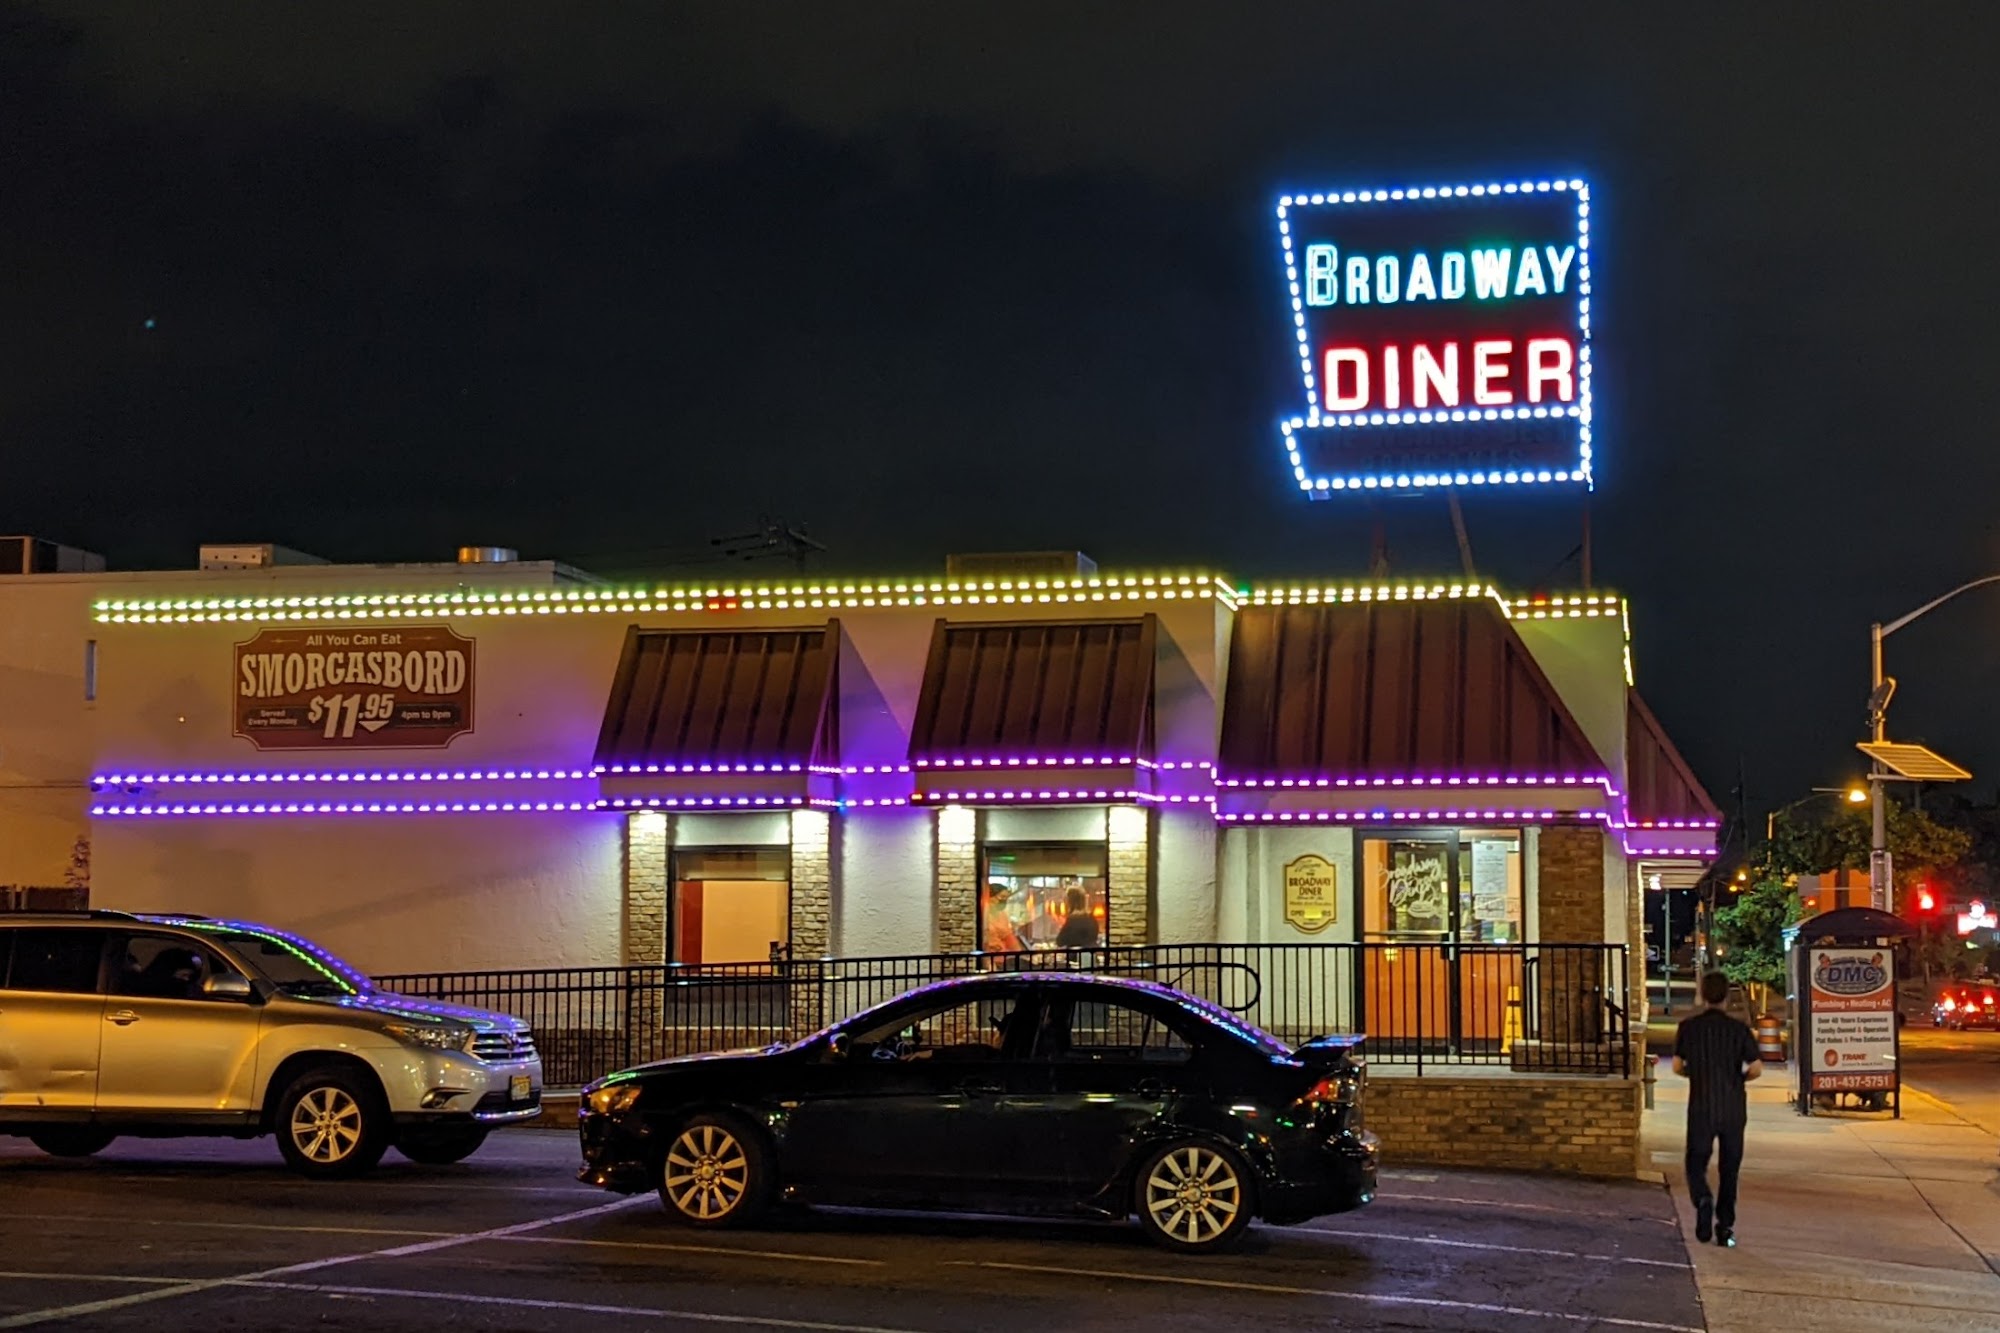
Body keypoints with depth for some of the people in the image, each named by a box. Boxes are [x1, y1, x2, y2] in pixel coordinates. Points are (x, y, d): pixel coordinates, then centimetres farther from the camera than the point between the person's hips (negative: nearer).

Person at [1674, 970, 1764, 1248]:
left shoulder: (1688, 1027, -4)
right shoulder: (1739, 1029, -3)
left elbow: (1677, 1067, -1)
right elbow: (1756, 1068, -6)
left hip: (1701, 1109, -1)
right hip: (1733, 1109, 1)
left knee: (1696, 1164, 7)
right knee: (1729, 1169, 11)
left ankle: (1703, 1200, -23)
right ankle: (1725, 1227, 9)